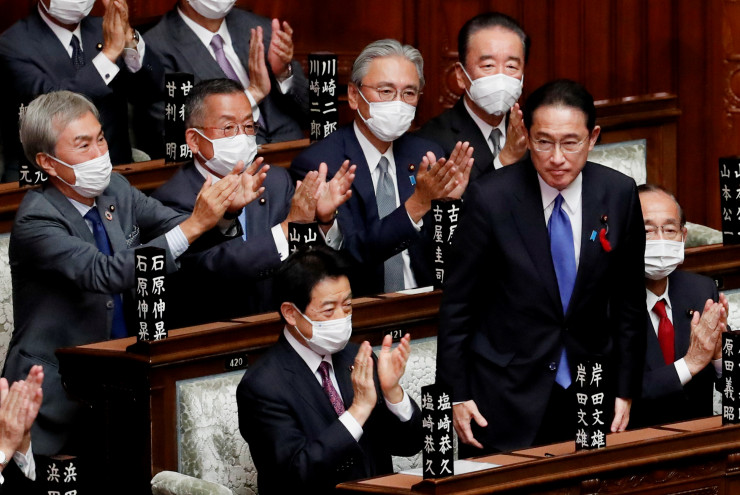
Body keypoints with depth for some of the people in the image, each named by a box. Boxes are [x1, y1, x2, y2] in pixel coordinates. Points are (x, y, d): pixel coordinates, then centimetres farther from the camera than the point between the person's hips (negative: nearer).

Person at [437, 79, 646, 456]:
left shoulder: (619, 195, -4)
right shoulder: (491, 198, -13)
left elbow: (628, 301, 5)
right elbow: (457, 303, -5)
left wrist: (625, 390, 6)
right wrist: (457, 394, -5)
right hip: (505, 398, -3)